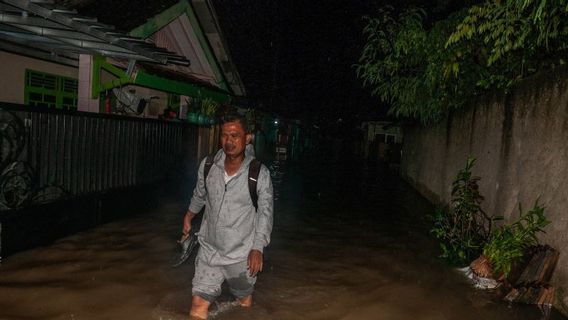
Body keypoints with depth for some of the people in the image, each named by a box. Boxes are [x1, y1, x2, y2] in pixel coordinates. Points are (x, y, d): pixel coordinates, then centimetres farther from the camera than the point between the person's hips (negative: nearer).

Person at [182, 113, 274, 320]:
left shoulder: (260, 174, -16)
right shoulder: (207, 165, -6)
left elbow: (265, 213, -10)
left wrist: (257, 249, -14)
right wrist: (189, 216, 27)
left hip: (242, 254, -2)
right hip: (209, 249, 2)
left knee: (244, 301, 17)